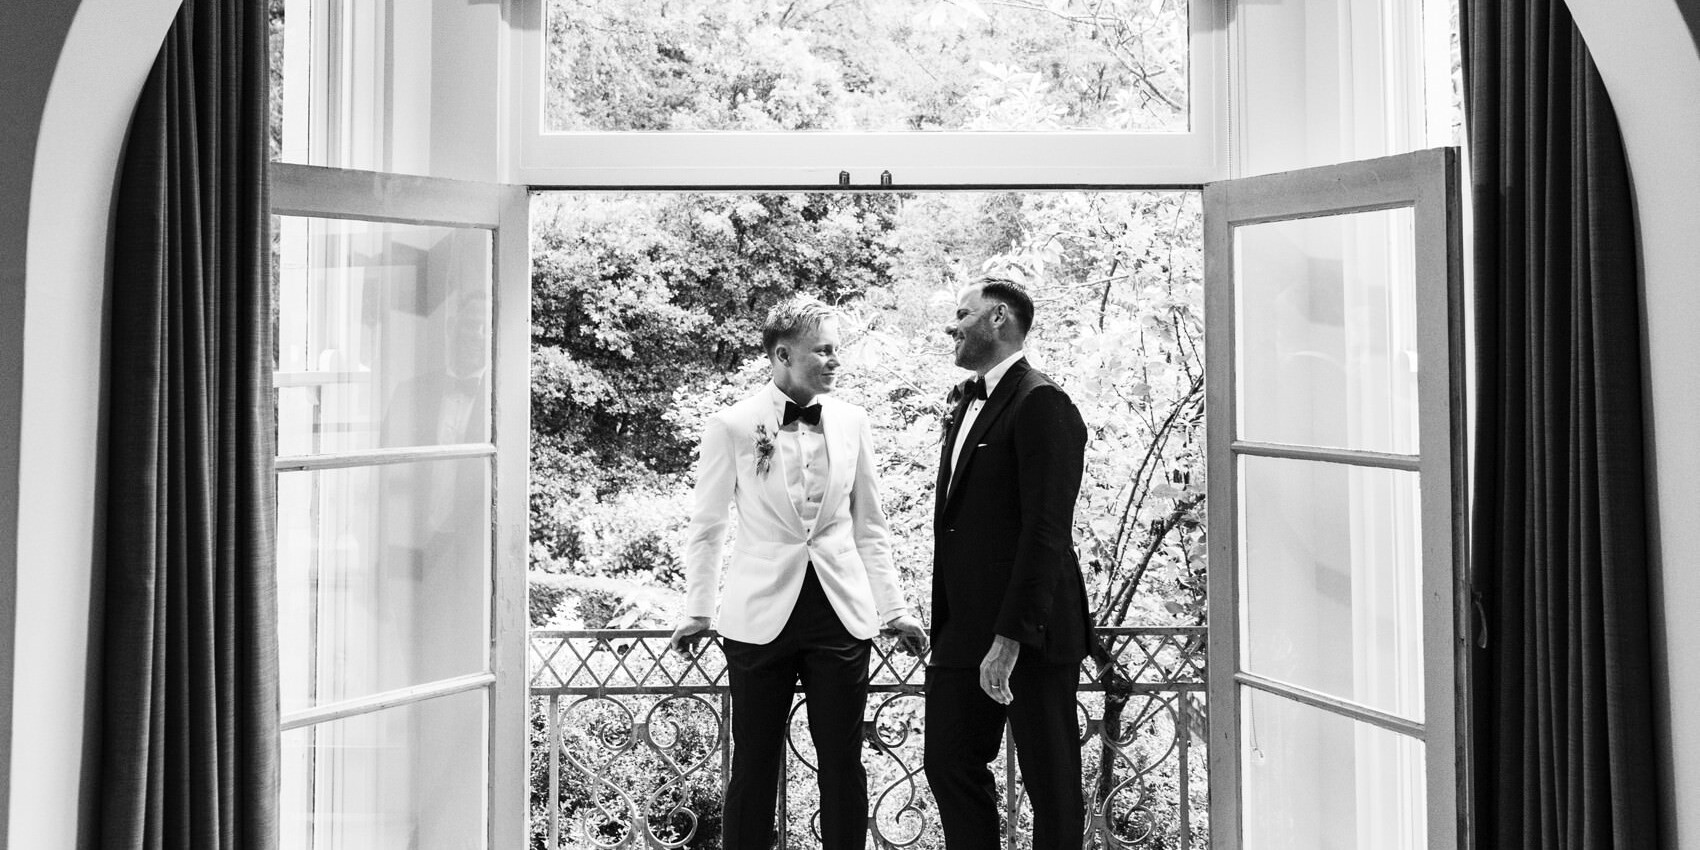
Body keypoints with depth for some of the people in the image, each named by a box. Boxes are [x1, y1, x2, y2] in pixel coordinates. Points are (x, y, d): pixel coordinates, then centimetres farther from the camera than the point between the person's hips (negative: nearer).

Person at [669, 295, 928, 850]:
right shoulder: (732, 427, -5)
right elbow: (705, 528, 4)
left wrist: (893, 609, 9)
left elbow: (870, 527, 11)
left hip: (841, 615, 3)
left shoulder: (851, 423, 3)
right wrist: (698, 612, 5)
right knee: (755, 763, 6)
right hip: (762, 616, -2)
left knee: (842, 762, 8)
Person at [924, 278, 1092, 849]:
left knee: (1051, 784, 5)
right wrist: (947, 624, 13)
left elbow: (1046, 530, -21)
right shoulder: (970, 403, 16)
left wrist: (1011, 637, -24)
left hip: (1030, 633, -9)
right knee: (949, 764, 13)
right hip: (963, 630, 9)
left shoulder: (1042, 405, -13)